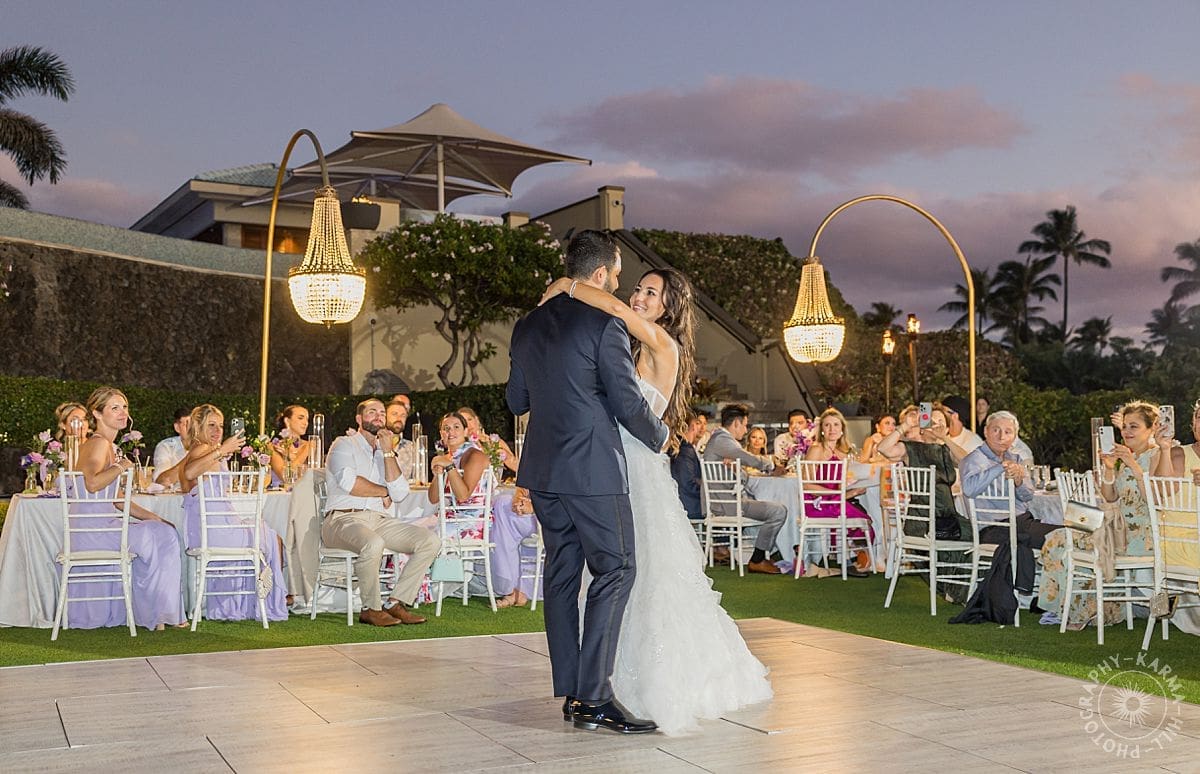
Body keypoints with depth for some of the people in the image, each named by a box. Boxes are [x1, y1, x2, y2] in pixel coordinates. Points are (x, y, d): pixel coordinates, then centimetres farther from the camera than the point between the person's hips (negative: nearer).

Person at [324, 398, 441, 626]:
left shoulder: (385, 453, 23)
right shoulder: (345, 444, 6)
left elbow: (399, 492, 4)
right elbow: (349, 482, -14)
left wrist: (387, 451, 0)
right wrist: (384, 492, 0)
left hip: (379, 521, 6)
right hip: (344, 519, -6)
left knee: (430, 541, -12)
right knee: (373, 544, -38)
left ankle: (397, 603, -10)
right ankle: (371, 608, -17)